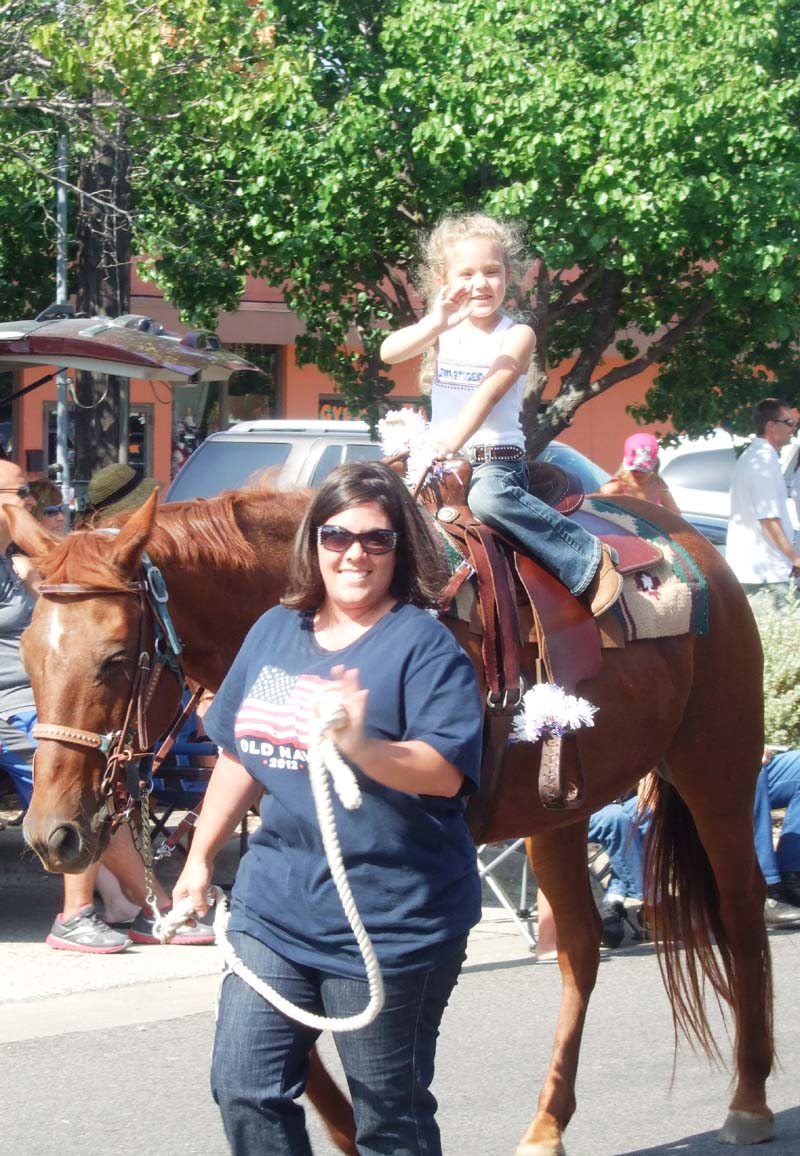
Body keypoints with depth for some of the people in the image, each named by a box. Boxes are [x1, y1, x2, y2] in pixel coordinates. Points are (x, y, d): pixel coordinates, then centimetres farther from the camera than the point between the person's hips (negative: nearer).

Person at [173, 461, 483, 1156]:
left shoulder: (424, 644, -11)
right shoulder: (274, 634, 10)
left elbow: (447, 773, -23)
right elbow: (241, 754, 21)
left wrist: (364, 747, -40)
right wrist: (200, 858, 24)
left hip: (389, 918, -6)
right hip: (275, 905, 6)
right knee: (245, 1087, 7)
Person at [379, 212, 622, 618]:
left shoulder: (517, 336, -2)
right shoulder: (443, 330, 10)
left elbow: (491, 390, -19)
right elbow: (388, 353, -9)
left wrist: (454, 439, -36)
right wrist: (435, 324, -27)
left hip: (497, 461, -6)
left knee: (488, 497, -37)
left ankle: (590, 559, -27)